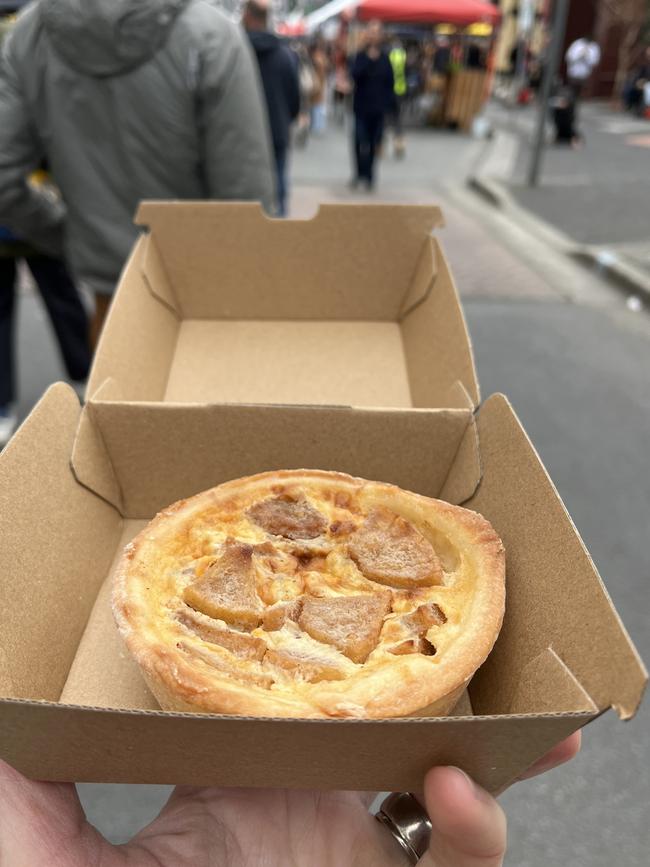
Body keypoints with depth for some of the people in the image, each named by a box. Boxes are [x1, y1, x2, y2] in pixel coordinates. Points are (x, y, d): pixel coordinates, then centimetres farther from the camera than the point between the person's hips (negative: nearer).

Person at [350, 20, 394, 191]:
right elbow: (356, 75, -17)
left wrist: (388, 103, 1)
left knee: (373, 142, 6)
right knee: (361, 141, -7)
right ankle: (362, 173, 3)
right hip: (362, 106, -2)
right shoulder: (360, 56, -1)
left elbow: (390, 83, 9)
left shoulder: (385, 58, 6)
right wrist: (369, 59, -23)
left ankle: (367, 174, 16)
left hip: (379, 108, 2)